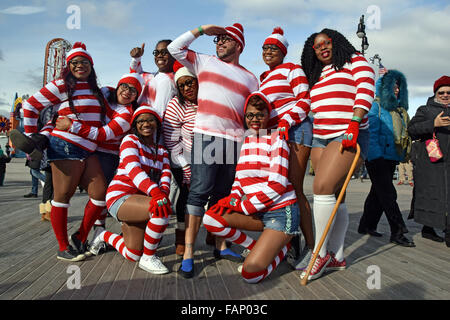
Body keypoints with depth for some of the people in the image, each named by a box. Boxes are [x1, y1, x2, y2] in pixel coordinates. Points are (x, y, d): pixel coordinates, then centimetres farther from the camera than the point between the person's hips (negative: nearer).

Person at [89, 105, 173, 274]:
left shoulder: (162, 151, 13)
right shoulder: (130, 140, -6)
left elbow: (166, 175, -4)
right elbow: (133, 168, -25)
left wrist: (163, 193, -29)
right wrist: (155, 192, -41)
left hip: (141, 199, 7)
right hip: (121, 197, -7)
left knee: (133, 256, 11)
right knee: (162, 210, -33)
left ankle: (103, 235, 39)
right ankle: (148, 258, -13)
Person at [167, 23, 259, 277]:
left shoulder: (251, 79, 21)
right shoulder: (205, 62, 16)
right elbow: (174, 48, 13)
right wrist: (201, 30, 12)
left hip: (236, 142, 3)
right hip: (206, 135, -3)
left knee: (222, 195, 9)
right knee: (200, 191, -10)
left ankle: (221, 246, 19)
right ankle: (188, 253, -6)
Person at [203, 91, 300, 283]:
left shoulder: (276, 139, -7)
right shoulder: (243, 142, 12)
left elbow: (277, 184, -15)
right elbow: (239, 179, 16)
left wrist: (242, 207, -13)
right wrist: (233, 198, -7)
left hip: (281, 210, -6)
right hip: (255, 211, 6)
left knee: (250, 273, -17)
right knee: (210, 218, -14)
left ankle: (284, 246, 13)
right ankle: (257, 248, 5)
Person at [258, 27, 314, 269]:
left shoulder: (291, 69, 5)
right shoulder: (263, 78, 25)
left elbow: (304, 100, -5)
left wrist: (286, 122, -18)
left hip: (295, 130, -7)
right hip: (272, 135, 7)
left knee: (294, 189, -12)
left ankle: (310, 246, -5)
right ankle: (291, 239, 16)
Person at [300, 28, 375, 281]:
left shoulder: (355, 61, 7)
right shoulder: (317, 76, 25)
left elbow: (366, 91, -9)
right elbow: (309, 106, 25)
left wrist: (354, 122, -22)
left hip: (348, 135, -6)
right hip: (320, 139, 7)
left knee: (323, 187, -20)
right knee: (334, 195, 4)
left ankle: (320, 253, -9)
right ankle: (337, 257, 10)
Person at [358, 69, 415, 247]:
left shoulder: (399, 109, 19)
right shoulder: (376, 106, -5)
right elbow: (371, 132, -13)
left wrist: (403, 155, 14)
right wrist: (376, 156, -20)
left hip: (391, 158, 8)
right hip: (377, 158, -8)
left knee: (378, 193, 11)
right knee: (388, 193, -8)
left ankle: (367, 226, 20)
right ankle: (397, 231, -3)